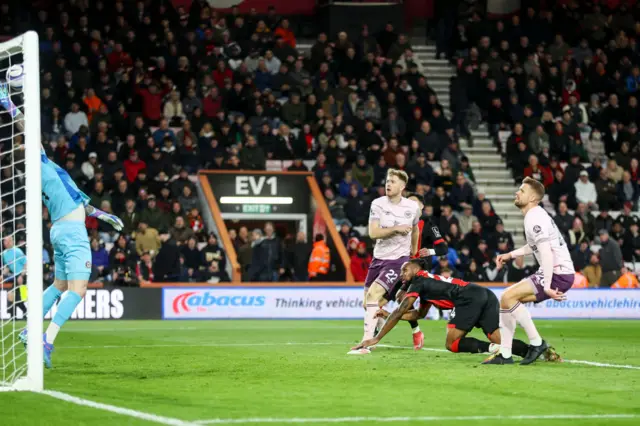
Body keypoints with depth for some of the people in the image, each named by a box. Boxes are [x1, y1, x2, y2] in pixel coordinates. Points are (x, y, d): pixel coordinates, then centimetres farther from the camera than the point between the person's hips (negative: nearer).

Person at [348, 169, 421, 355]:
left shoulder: (412, 207, -3)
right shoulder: (378, 204, -4)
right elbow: (373, 233, -14)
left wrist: (413, 251, 29)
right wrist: (396, 229, -23)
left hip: (398, 259, -4)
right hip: (379, 258, 4)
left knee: (374, 294, -23)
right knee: (368, 302, 9)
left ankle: (366, 343, -25)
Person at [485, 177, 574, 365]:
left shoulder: (534, 219, -17)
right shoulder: (535, 215, 14)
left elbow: (546, 253, -25)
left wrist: (546, 286, -29)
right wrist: (511, 255, 24)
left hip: (558, 274, -10)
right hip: (552, 273, 10)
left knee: (508, 297, -18)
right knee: (506, 298, 10)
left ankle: (536, 342, -10)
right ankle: (505, 354, 10)